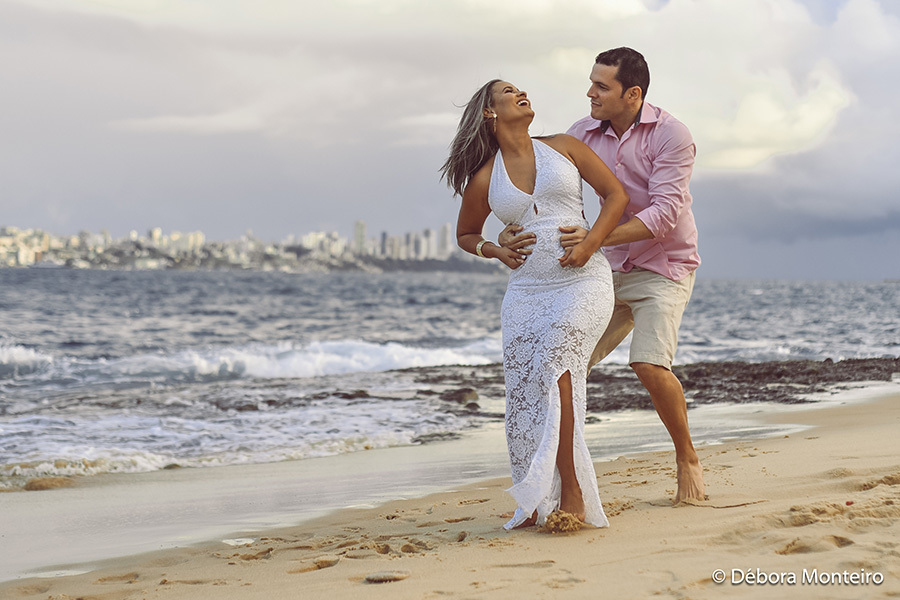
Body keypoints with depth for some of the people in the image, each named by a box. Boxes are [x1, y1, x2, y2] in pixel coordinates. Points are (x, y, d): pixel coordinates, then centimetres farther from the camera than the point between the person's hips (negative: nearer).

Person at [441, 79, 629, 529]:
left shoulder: (563, 147, 7)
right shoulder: (483, 181, 8)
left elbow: (616, 194, 8)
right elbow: (465, 234, 23)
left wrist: (590, 243, -7)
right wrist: (494, 250, 2)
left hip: (583, 281, -3)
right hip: (526, 290, 3)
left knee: (552, 358, -26)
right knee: (524, 395, -5)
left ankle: (571, 492, -23)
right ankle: (539, 503, 12)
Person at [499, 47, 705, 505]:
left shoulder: (670, 135, -16)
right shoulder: (583, 134, -1)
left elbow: (664, 213, -25)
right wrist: (510, 231, -22)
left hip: (664, 265, -5)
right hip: (609, 268, 5)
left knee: (648, 364, -23)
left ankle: (687, 458, 0)